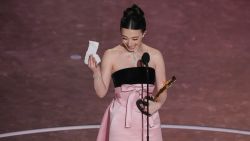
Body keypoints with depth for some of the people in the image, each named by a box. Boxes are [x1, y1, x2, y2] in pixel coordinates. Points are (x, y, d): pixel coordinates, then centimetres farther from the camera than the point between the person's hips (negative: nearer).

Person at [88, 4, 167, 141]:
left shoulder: (155, 56, 1)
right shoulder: (111, 55, -4)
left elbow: (162, 90, 6)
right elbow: (101, 92, -3)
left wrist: (157, 104, -15)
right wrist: (96, 72, -20)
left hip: (148, 120, 2)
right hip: (122, 119, -2)